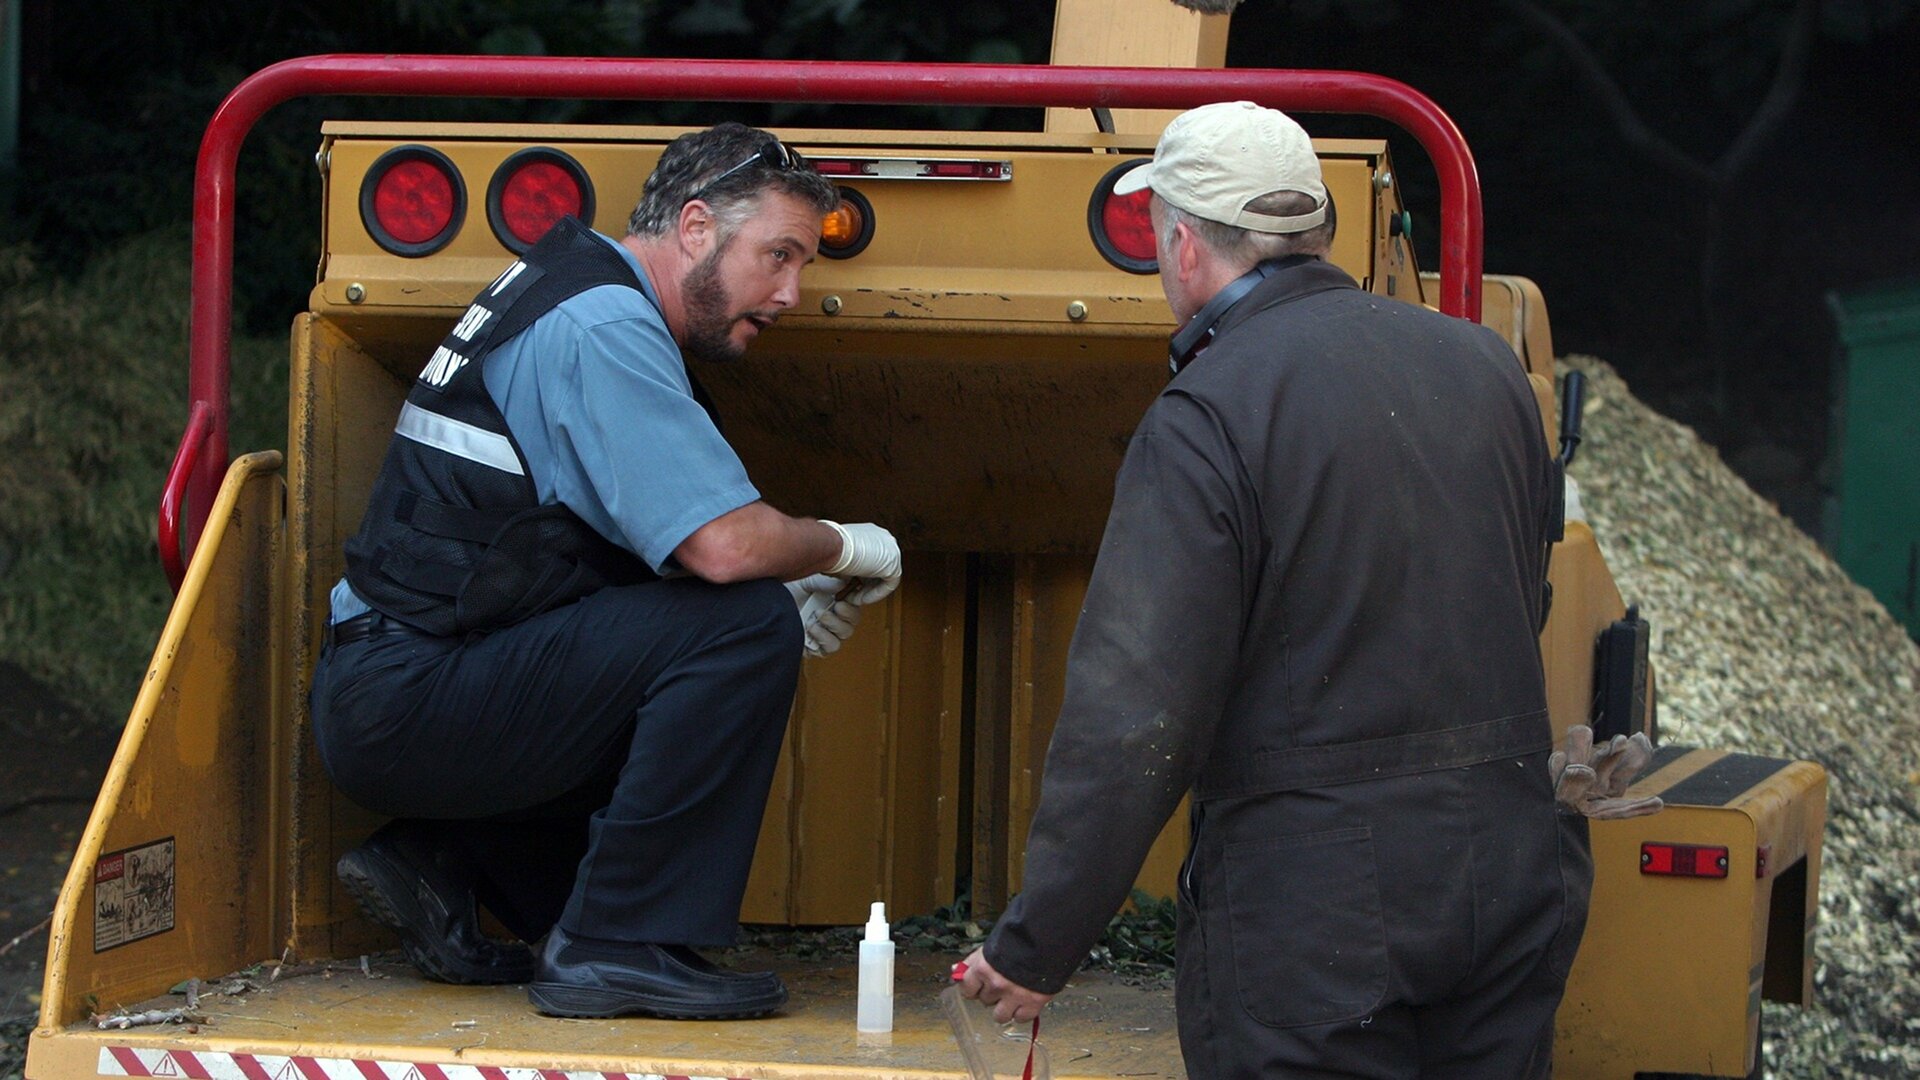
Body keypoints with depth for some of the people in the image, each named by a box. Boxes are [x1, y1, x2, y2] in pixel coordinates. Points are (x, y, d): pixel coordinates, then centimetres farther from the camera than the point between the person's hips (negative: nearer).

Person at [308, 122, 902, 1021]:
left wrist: (788, 594, 8)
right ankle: (616, 946, -14)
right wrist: (845, 548, -4)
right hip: (410, 703, -10)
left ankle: (438, 861, 12)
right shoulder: (602, 325, -14)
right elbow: (722, 543, -24)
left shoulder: (566, 290, 18)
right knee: (742, 629, -18)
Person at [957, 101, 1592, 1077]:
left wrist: (1034, 948, -11)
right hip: (1515, 881, 7)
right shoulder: (1482, 366, 9)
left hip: (1309, 907, -6)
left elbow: (1135, 719, -17)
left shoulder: (1204, 420, -13)